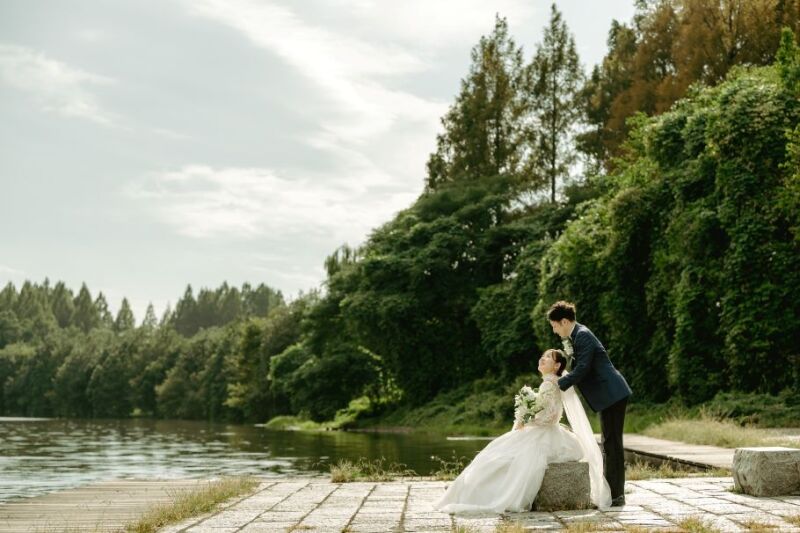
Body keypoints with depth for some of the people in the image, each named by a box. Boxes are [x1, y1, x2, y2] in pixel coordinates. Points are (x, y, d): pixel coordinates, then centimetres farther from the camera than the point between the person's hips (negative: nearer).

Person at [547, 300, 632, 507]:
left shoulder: (583, 335, -16)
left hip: (612, 394, -11)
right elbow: (578, 367, 16)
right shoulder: (576, 336, 15)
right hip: (609, 396, 11)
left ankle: (616, 495, -4)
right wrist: (567, 345, 7)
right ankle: (611, 491, 20)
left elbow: (582, 369, -21)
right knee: (609, 444, 14)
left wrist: (559, 385, -14)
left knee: (612, 444, -7)